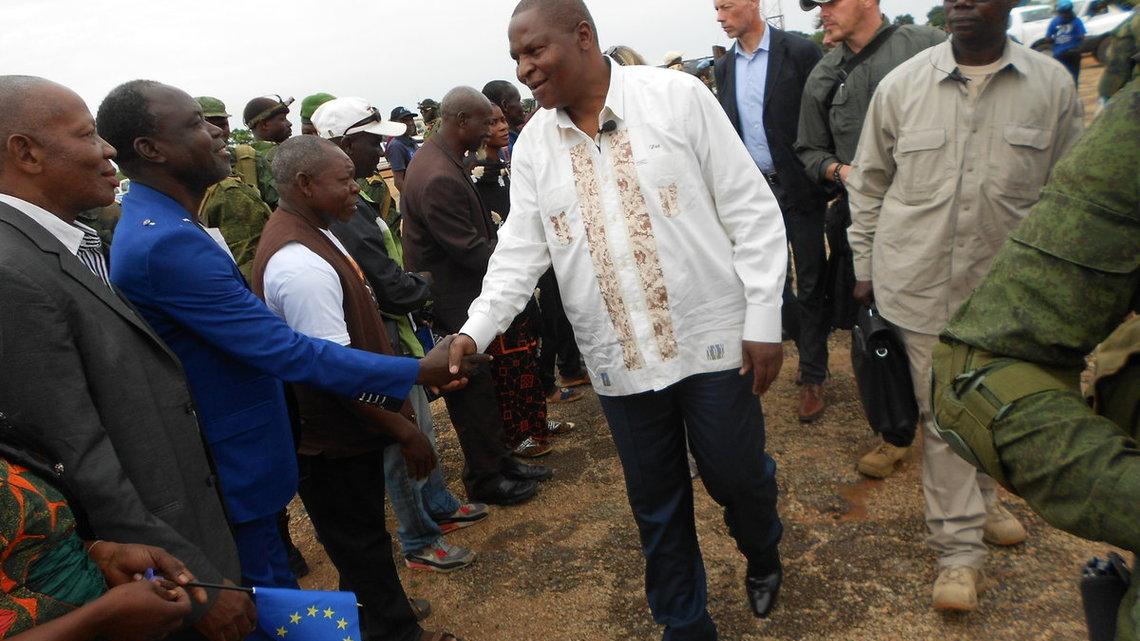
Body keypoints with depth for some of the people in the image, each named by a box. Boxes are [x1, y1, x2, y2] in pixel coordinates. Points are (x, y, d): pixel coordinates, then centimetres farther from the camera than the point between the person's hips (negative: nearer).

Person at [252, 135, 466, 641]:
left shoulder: (310, 235, 6)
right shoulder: (300, 263, -28)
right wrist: (404, 429, -20)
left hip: (349, 431, 10)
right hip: (334, 443, -10)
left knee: (363, 541, 25)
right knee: (362, 547, 9)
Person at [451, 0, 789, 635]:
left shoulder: (677, 95, -8)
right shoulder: (533, 143, 3)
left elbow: (753, 211, -7)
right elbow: (521, 249, 3)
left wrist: (763, 318, -10)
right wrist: (475, 331, -12)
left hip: (711, 342, -3)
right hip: (619, 362, 3)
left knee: (738, 476, 11)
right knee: (656, 505, 14)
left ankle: (763, 555, 46)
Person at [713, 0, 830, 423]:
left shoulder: (799, 52, -7)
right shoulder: (724, 66, 8)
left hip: (799, 187, -5)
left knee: (810, 284, 4)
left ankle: (812, 376, 16)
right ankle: (812, 341, 31)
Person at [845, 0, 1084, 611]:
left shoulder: (1052, 86, -3)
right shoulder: (901, 85, -4)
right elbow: (868, 183, 5)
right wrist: (864, 265, 7)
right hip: (920, 283, -1)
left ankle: (980, 499, 44)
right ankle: (960, 545, 18)